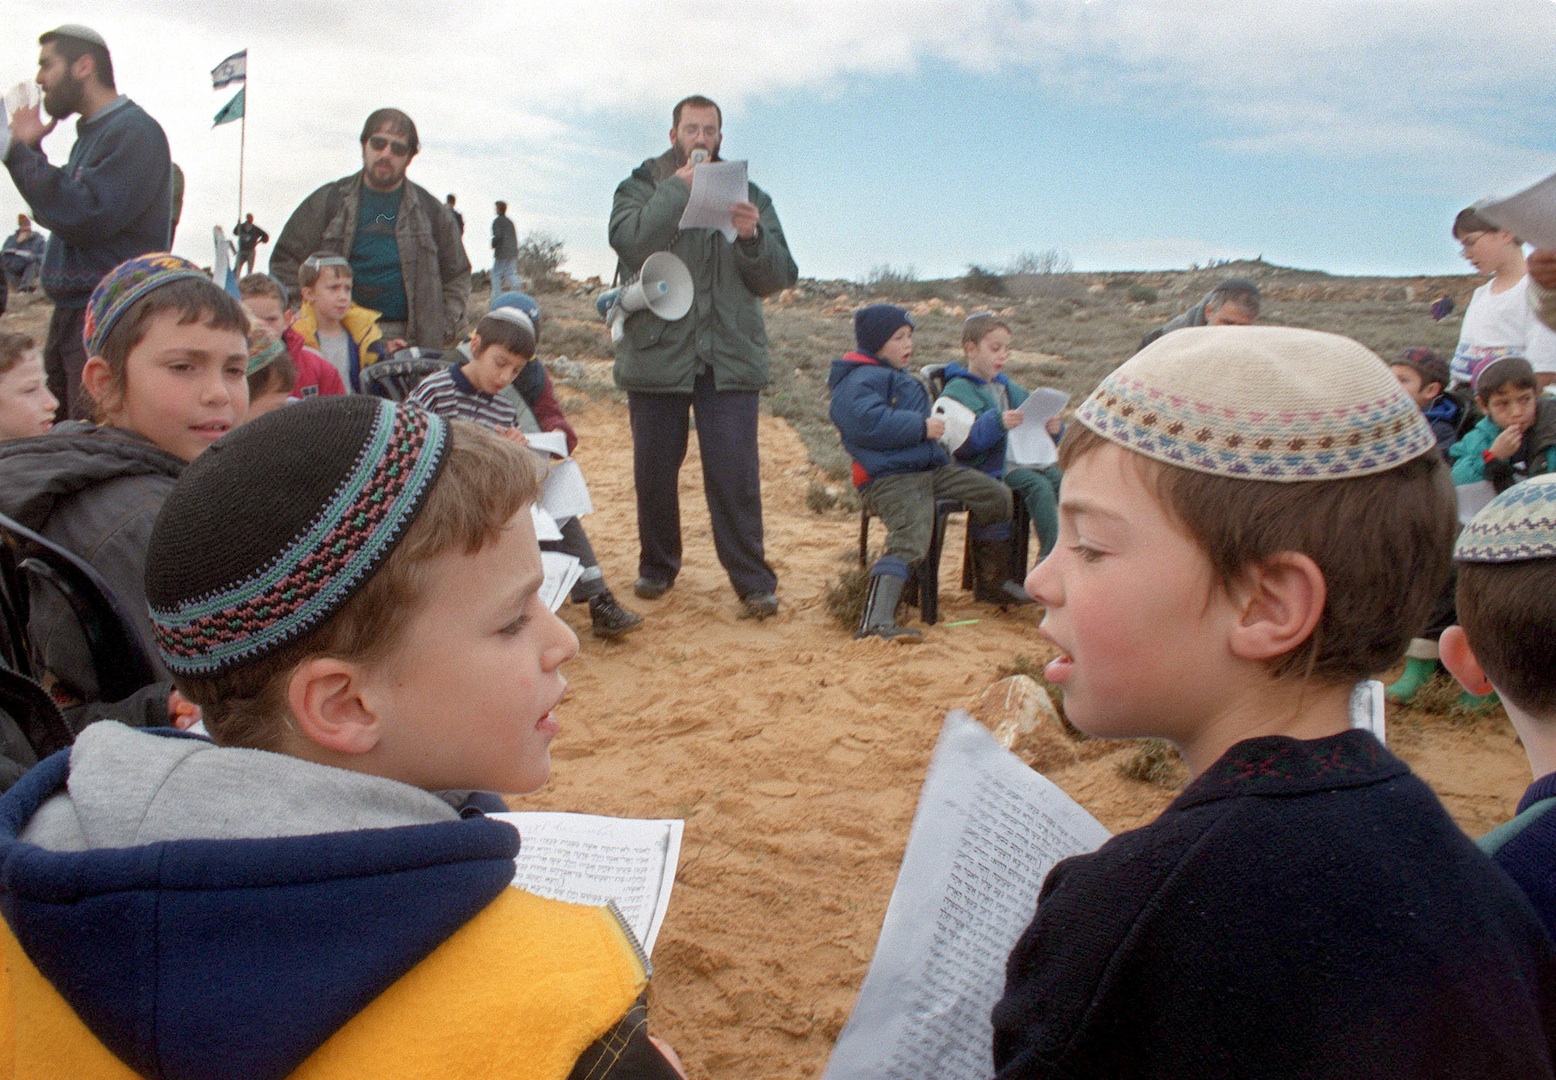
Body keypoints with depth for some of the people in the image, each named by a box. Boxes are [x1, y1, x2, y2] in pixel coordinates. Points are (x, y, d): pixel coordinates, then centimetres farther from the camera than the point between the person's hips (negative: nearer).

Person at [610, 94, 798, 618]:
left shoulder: (748, 196, 12)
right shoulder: (642, 188, 8)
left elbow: (778, 278, 4)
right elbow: (630, 243, -14)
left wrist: (754, 237, -15)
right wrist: (678, 188, -11)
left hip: (729, 356, 0)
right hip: (657, 353, 0)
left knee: (736, 474, -5)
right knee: (654, 471, 9)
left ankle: (753, 580, 3)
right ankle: (657, 564, 27)